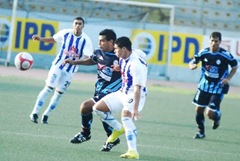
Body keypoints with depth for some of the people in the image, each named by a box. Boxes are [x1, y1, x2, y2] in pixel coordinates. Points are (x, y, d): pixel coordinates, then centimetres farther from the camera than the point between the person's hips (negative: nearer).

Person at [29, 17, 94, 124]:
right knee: (48, 88, -10)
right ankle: (35, 113, -4)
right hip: (58, 65, 0)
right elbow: (54, 39, 14)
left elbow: (86, 58, -18)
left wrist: (78, 60, -39)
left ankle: (46, 115, 20)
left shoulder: (86, 40, -12)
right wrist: (41, 39, 0)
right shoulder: (65, 33, -6)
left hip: (70, 70, 0)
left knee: (59, 93, 6)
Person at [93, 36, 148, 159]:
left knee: (125, 115, -35)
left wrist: (135, 108, -39)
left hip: (134, 96, -9)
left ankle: (133, 152, -40)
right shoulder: (123, 58, -2)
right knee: (98, 108, 6)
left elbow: (137, 88, -33)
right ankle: (119, 129, 23)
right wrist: (119, 68, 3)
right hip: (122, 93, 9)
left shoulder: (137, 64, -27)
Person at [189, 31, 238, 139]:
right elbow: (192, 63, 4)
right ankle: (201, 132, 28)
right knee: (199, 110, 6)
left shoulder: (226, 55, -16)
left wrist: (228, 78, -13)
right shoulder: (204, 52, -8)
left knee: (210, 113, -11)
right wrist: (192, 66, -21)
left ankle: (217, 116, 27)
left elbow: (235, 66, 1)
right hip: (204, 86, 3)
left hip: (218, 88, -3)